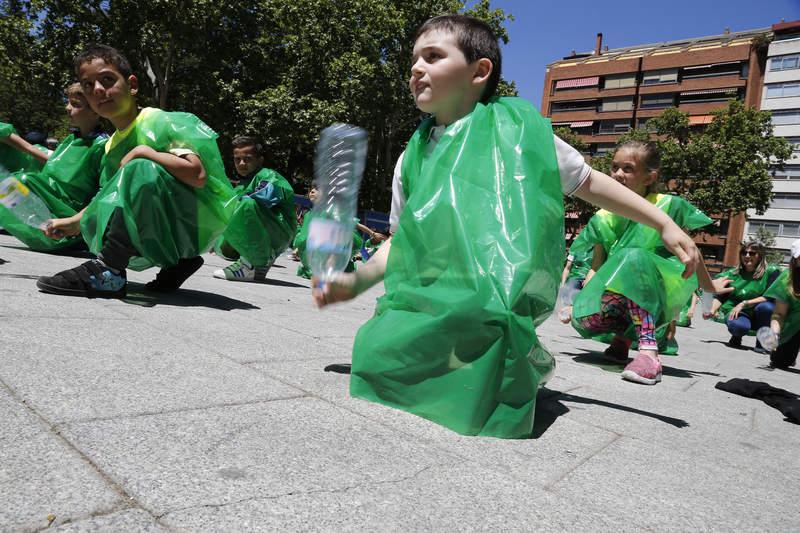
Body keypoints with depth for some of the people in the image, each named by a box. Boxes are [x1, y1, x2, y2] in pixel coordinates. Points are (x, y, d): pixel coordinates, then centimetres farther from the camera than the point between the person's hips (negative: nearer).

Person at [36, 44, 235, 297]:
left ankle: (108, 270, -27)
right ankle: (176, 262, 4)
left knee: (143, 171, -29)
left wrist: (143, 152, -19)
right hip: (167, 233, 9)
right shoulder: (113, 145, 12)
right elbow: (109, 197, 22)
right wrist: (76, 222, 9)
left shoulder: (160, 122, -11)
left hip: (194, 226, -9)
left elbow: (198, 176, -24)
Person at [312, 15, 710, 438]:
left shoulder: (518, 130, 2)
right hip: (424, 303, 5)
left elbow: (589, 183, 12)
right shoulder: (412, 157, 12)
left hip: (494, 305, -4)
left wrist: (664, 224, 14)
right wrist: (356, 280, 4)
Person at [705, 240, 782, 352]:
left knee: (766, 306, -34)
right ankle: (736, 337, 6)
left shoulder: (771, 271, -9)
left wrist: (744, 304, -23)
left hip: (759, 316, 0)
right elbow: (720, 296, -3)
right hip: (736, 313, 0)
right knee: (738, 326, -36)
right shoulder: (733, 273, -1)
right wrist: (712, 310, -21)